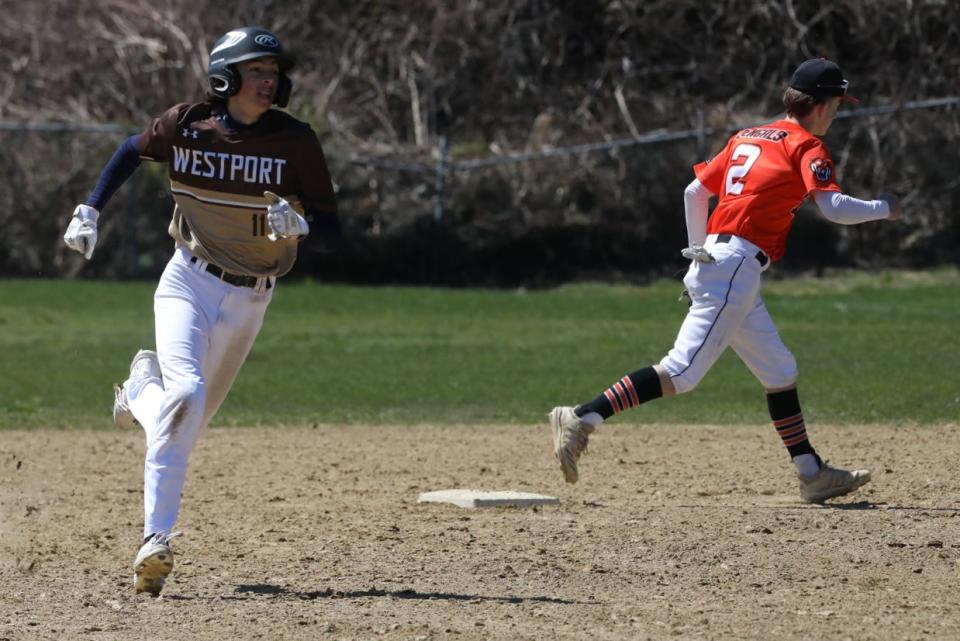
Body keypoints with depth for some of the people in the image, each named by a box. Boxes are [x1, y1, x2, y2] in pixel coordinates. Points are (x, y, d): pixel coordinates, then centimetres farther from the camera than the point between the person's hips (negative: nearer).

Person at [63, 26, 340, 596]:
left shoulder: (295, 141, -10)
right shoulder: (186, 125, -7)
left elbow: (331, 230, -9)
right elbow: (133, 151, 15)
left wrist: (298, 225, -31)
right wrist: (90, 210, 8)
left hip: (250, 298, 2)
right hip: (189, 284, -2)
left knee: (191, 418, 8)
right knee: (185, 394, -24)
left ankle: (145, 389, 44)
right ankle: (158, 538, -23)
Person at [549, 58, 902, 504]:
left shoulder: (746, 138, 20)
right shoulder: (806, 145, -3)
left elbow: (695, 192, 21)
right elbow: (833, 207, -15)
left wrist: (699, 251, 27)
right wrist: (883, 209, 1)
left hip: (712, 260, 10)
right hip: (737, 265, -10)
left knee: (780, 372, 14)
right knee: (682, 372, -15)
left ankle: (812, 474, 16)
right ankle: (583, 418, -22)